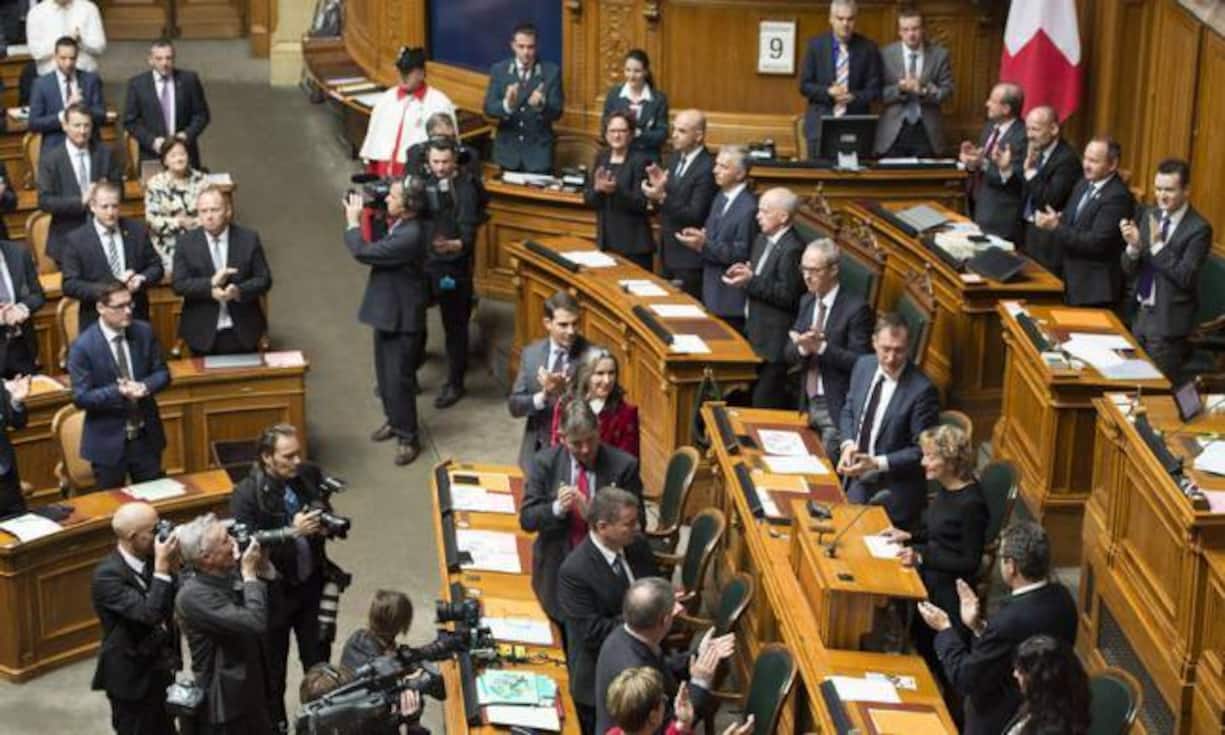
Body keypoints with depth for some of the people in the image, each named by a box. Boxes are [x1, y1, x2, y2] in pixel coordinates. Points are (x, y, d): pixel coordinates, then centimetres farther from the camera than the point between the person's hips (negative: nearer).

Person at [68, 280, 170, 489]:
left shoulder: (144, 332, -3)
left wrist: (144, 386, -19)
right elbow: (81, 397, -16)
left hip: (147, 435, 4)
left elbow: (162, 373, 3)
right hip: (108, 441, -4)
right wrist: (118, 392, -30)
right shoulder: (82, 346, -16)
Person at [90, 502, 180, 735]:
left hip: (159, 668, 7)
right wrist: (162, 567, -30)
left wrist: (172, 565, -11)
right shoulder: (107, 574, -25)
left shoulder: (149, 560, -3)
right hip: (132, 676, -7)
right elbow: (150, 614, -34)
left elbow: (177, 604, 2)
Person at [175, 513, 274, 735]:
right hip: (224, 704, -8)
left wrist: (262, 567, 1)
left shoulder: (227, 578, 1)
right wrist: (250, 575, -20)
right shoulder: (194, 595, -24)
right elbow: (255, 624, -31)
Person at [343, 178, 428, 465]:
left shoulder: (409, 236, -29)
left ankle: (408, 437, 10)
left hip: (401, 317, -10)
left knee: (399, 379, -1)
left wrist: (353, 222, -15)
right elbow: (374, 249, 12)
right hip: (387, 311, 10)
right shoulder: (396, 226, 2)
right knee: (385, 373, 21)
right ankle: (393, 419, 39)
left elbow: (363, 252, -26)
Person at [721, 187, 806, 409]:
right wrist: (743, 273, 0)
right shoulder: (763, 240, 11)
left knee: (765, 403, -5)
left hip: (774, 340, -10)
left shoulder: (793, 249, -19)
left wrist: (751, 281, -23)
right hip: (755, 332, 10)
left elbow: (788, 296, -21)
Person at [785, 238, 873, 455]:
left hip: (838, 410, -7)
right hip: (807, 404, 7)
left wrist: (822, 347, -27)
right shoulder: (807, 302, 8)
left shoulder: (856, 307, -14)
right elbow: (789, 354, 6)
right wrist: (803, 347, -17)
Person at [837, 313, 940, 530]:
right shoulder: (864, 365, -2)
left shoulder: (922, 390, -21)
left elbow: (922, 452, -16)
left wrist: (877, 463, -23)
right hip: (856, 483, 6)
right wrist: (848, 444, -5)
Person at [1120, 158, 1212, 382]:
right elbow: (1128, 270, 4)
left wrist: (1157, 245, -26)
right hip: (1140, 313, 6)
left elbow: (1185, 277, -21)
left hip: (1168, 321, -6)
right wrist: (1133, 246, -16)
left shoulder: (1198, 229, -14)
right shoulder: (1148, 215, 4)